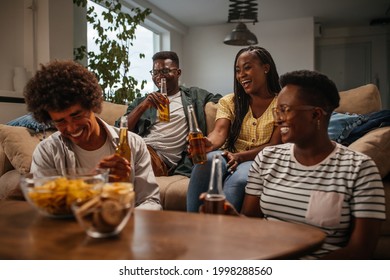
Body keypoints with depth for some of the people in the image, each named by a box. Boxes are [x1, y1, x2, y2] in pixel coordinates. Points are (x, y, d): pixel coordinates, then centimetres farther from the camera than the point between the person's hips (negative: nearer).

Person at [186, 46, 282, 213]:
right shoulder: (229, 102, 12)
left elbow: (275, 145, -7)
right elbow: (220, 132, -6)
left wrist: (240, 156, -24)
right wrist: (208, 144, -32)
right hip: (229, 156, 3)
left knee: (238, 180, -37)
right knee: (205, 162, -33)